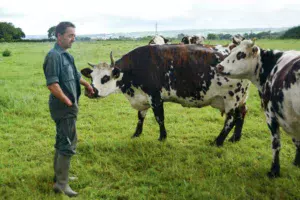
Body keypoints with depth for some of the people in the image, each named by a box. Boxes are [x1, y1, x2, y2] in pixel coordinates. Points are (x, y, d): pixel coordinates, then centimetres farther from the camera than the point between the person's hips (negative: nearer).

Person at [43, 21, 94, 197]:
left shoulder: (66, 55, 12)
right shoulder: (54, 55, -17)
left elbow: (76, 75, 28)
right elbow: (52, 84, -23)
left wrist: (87, 85, 36)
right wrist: (68, 102, -19)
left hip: (68, 108, 10)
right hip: (63, 106, -10)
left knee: (63, 141, 18)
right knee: (69, 144, -5)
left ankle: (60, 174, 32)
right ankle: (62, 183, 4)